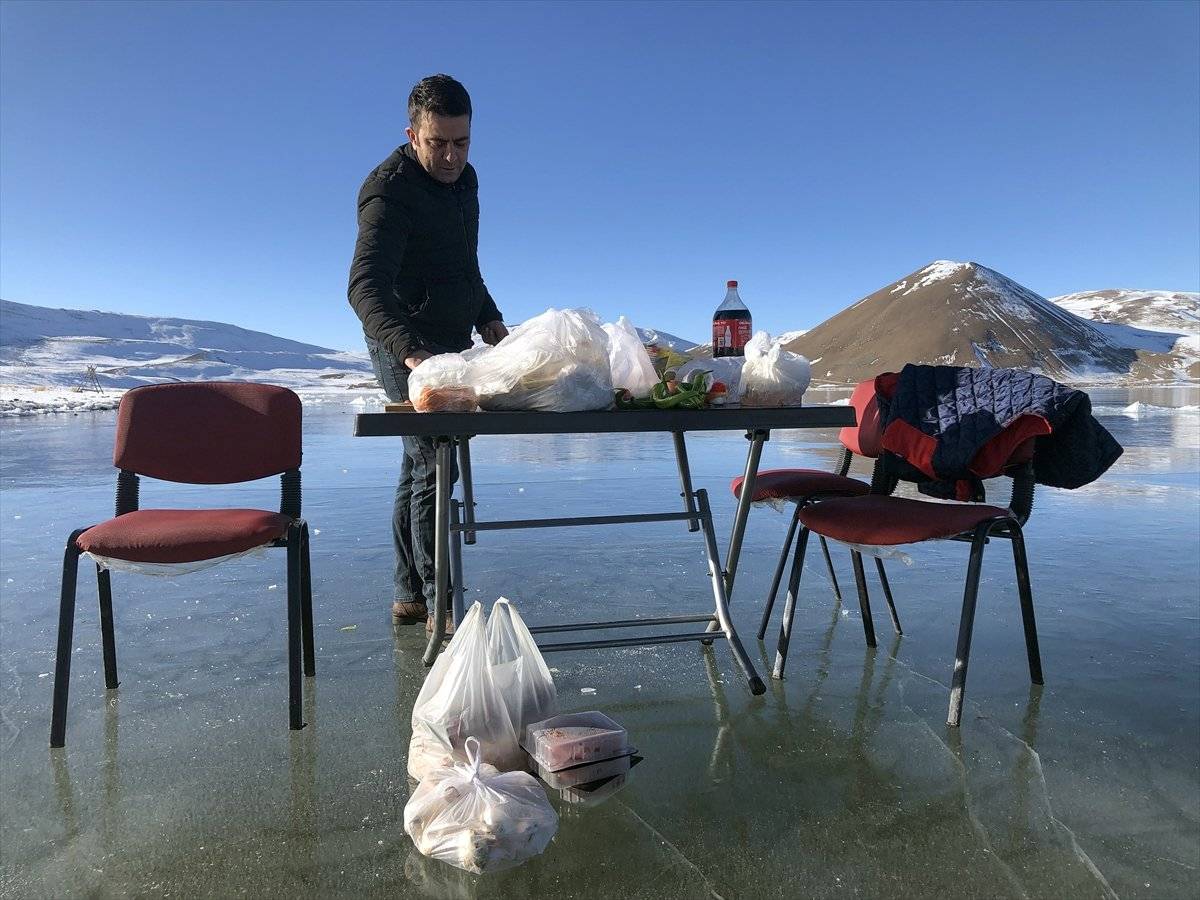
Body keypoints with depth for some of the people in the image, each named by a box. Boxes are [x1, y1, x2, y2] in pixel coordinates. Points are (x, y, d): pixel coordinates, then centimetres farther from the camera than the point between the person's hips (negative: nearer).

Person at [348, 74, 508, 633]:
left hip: (450, 341, 9)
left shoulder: (463, 178, 8)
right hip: (407, 346, -9)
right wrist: (410, 350, -50)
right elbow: (364, 287, -35)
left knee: (421, 466, 12)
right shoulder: (389, 193, -20)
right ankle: (440, 605, -3)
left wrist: (486, 315, 13)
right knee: (434, 465, -12)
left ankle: (408, 596, 24)